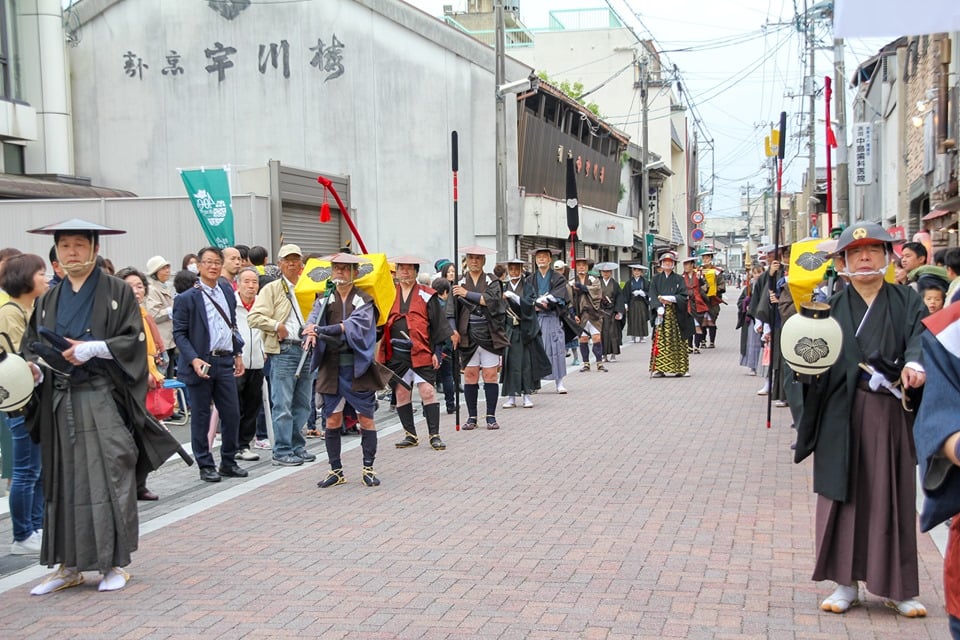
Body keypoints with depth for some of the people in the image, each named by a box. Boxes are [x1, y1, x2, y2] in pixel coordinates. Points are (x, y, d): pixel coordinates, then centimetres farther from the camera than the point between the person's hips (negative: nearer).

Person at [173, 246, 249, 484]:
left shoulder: (228, 292, 12)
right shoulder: (187, 298, -6)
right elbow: (179, 333, -8)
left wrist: (238, 354, 16)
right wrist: (194, 360, -19)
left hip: (226, 361, 5)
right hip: (202, 363, -5)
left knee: (232, 414, 7)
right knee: (201, 417, 4)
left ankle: (228, 462, 21)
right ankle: (205, 466, 14)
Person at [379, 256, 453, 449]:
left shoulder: (427, 295, 4)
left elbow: (438, 325, 4)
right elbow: (380, 321, 14)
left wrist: (437, 352, -2)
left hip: (421, 352, -3)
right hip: (396, 353, 3)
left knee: (428, 392, -7)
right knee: (401, 393, 5)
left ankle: (434, 435, 0)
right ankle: (410, 435, 15)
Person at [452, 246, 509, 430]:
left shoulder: (492, 281, 6)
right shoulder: (460, 283, 8)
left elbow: (492, 300, -14)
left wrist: (467, 294, -15)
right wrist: (453, 330, -13)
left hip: (489, 335, -1)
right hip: (468, 336, 1)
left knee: (490, 375, -1)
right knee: (470, 375, 1)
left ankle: (491, 416, 7)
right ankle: (471, 417, 9)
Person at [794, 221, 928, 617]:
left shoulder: (906, 301, 5)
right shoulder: (832, 308, 6)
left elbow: (920, 336, -13)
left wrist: (915, 363, -34)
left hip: (891, 415, 0)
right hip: (843, 416, 0)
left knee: (893, 497, 6)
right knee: (844, 495, 3)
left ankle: (895, 587, 18)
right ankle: (846, 583, 15)